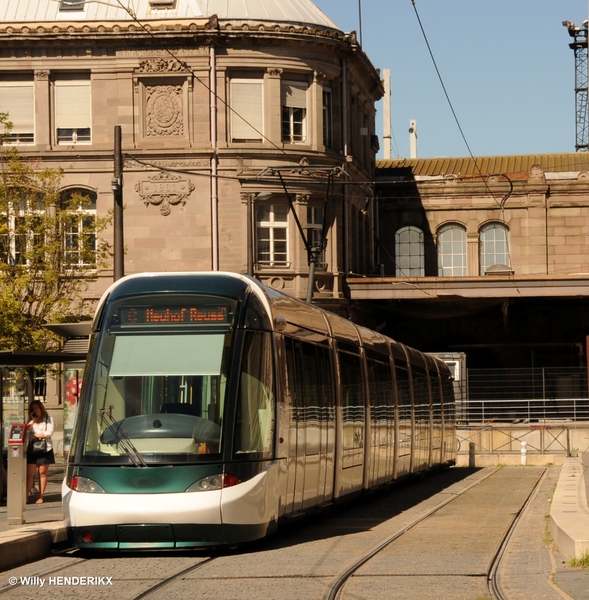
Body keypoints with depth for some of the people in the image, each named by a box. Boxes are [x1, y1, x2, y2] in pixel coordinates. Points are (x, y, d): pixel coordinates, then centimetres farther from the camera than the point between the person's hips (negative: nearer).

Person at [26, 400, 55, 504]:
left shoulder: (48, 419, 6)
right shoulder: (31, 420, 16)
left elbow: (49, 432, -4)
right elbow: (26, 431, 4)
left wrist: (36, 435, -3)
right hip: (32, 449, 3)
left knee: (42, 473, 0)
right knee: (29, 473, -5)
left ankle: (40, 497, 4)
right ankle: (26, 496, -10)